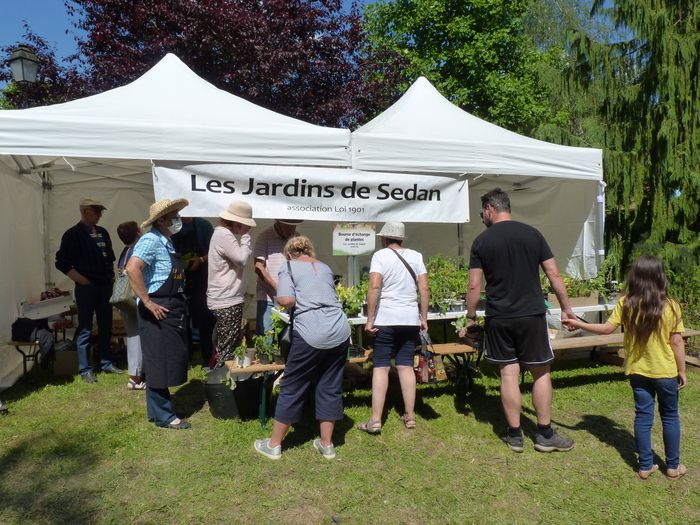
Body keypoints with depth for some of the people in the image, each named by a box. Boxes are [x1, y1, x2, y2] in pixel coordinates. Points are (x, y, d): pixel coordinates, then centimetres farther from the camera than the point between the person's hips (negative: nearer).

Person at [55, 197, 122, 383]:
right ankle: (85, 370, 8)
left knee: (106, 326, 12)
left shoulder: (103, 233, 12)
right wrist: (81, 280, -13)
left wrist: (111, 276, 12)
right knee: (85, 329, 0)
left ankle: (107, 363, 24)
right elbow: (62, 262, -9)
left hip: (105, 286, 6)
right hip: (86, 288, -6)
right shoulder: (73, 234, -7)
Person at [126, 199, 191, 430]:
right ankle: (162, 416, 11)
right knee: (158, 364, 0)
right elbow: (132, 268, -29)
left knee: (169, 363, 17)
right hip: (157, 312, -9)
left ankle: (160, 407, 31)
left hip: (172, 311, 10)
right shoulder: (151, 240, -15)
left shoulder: (168, 243, 14)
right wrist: (147, 302, -25)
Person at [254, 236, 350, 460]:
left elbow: (286, 300, -9)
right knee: (330, 387, 14)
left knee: (292, 388, 8)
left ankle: (274, 444, 22)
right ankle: (327, 444, 23)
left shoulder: (289, 267, 5)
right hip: (340, 331, 5)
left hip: (311, 334, -5)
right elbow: (329, 296, 18)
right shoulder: (325, 267, 20)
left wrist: (281, 301, 11)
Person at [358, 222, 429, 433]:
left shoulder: (380, 255, -3)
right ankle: (410, 416, 17)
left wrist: (370, 319, -10)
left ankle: (375, 420, 2)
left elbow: (374, 287, -14)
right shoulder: (416, 256, 8)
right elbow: (424, 289, 4)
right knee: (406, 366, 11)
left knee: (380, 367, 1)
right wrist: (424, 318, 10)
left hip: (386, 319, -4)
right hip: (410, 319, 4)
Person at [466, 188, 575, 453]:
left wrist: (471, 315, 8)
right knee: (541, 372, 11)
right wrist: (566, 308, 10)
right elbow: (554, 275, 1)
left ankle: (514, 434, 16)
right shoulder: (532, 234, 1)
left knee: (509, 373, 7)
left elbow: (474, 286, -5)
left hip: (498, 318, 0)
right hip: (532, 315, 1)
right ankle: (545, 434, 19)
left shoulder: (481, 241, -2)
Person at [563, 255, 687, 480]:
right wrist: (682, 371, 2)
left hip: (637, 371, 1)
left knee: (643, 416, 11)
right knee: (670, 417, 15)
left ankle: (645, 465, 18)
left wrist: (579, 324, 3)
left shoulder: (625, 304, -10)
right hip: (666, 372, -1)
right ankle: (673, 466, 26)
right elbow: (677, 343, -9)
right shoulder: (670, 306, -13)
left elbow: (607, 328, -8)